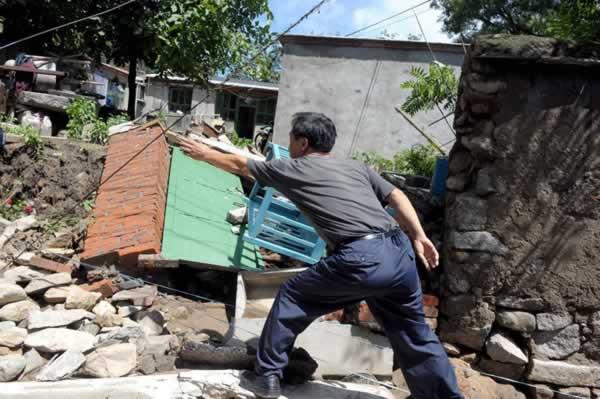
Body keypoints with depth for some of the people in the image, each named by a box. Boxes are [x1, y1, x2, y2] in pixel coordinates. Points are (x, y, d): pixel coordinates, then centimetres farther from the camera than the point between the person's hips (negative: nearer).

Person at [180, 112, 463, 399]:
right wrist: (418, 237, 12)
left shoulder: (293, 168, 14)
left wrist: (204, 153, 42)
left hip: (360, 260, -5)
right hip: (399, 253, 6)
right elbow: (397, 197, 16)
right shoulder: (355, 166, 26)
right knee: (414, 336, 21)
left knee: (291, 298, 17)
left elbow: (239, 165, 27)